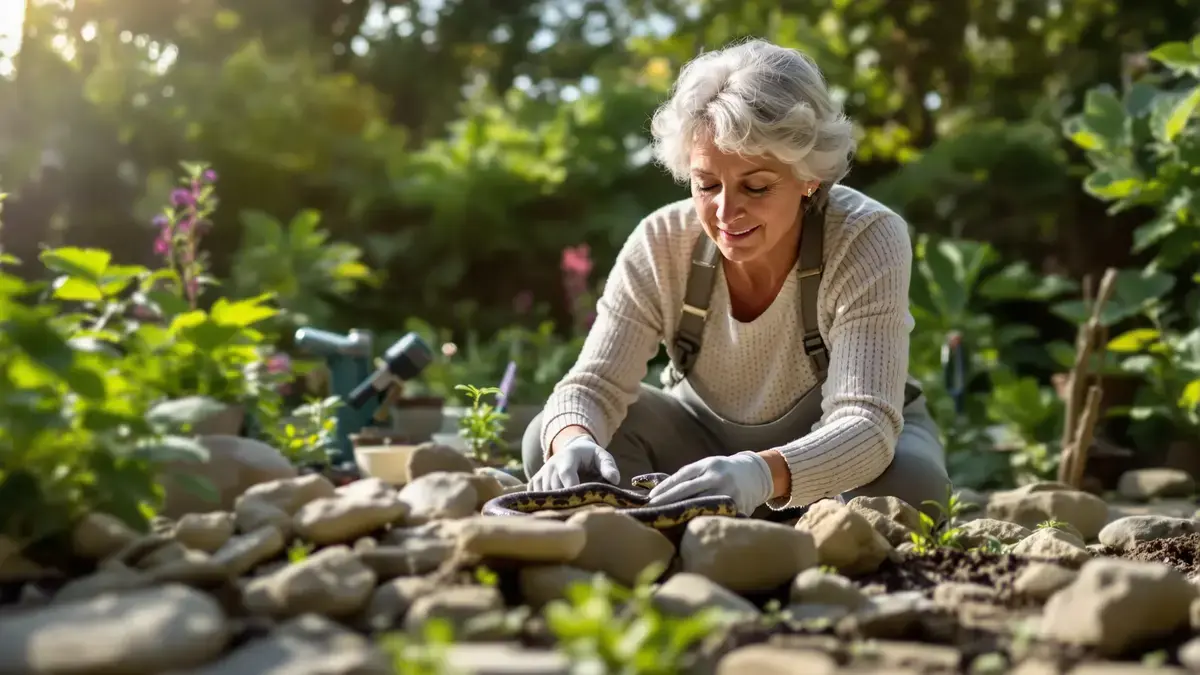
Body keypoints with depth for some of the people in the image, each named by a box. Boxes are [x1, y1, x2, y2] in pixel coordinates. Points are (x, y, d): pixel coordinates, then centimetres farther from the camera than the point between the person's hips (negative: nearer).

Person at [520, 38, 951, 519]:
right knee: (549, 442, -21)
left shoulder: (868, 240, -29)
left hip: (837, 452, -1)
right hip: (705, 437, 2)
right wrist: (572, 441, -48)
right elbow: (594, 384, -23)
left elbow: (866, 424, -38)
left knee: (906, 480, -36)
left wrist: (763, 473, -60)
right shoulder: (662, 244, -21)